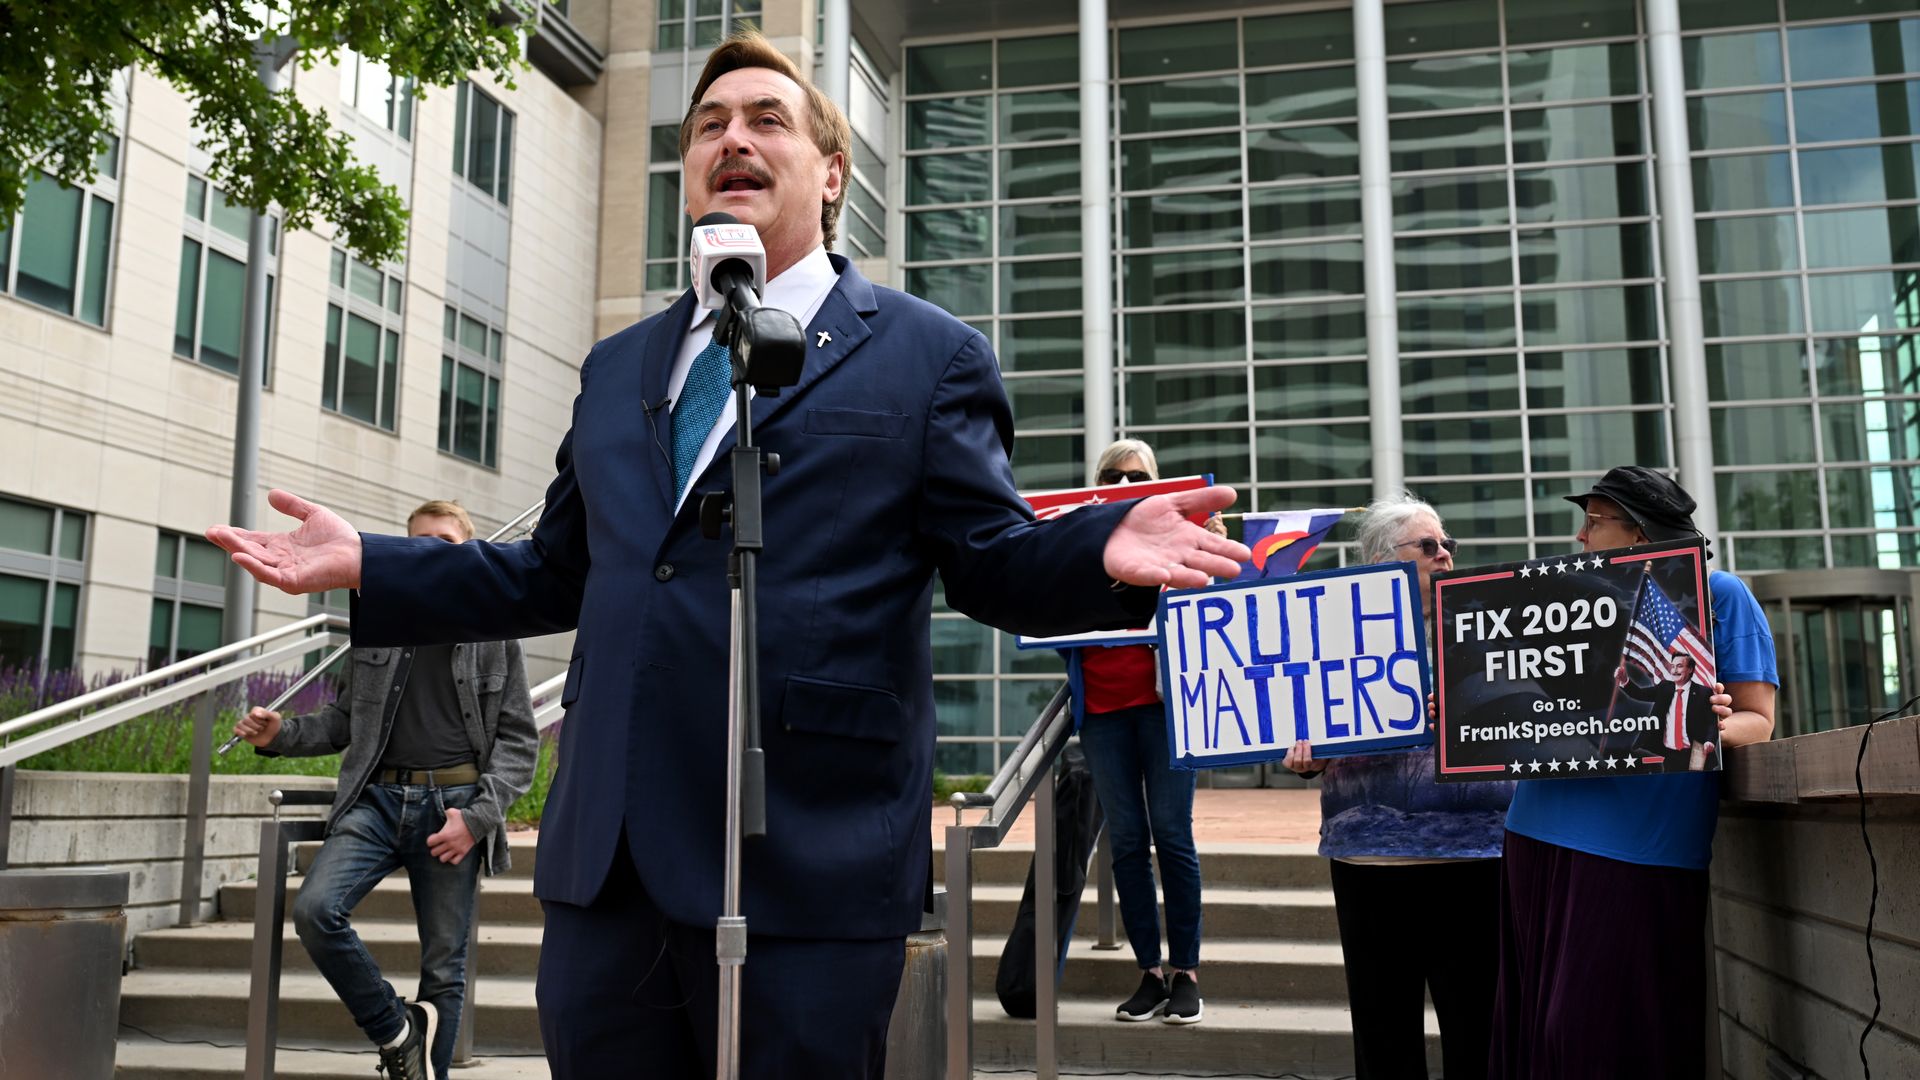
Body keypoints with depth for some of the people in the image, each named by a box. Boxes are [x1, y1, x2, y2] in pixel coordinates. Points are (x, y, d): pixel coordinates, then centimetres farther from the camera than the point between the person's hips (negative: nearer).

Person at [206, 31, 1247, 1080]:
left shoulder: (928, 355, 4)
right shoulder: (616, 367, 19)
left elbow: (994, 562, -1)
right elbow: (559, 576, 21)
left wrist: (1102, 552, -22)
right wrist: (367, 563, 13)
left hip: (810, 867, -4)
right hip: (606, 858, 5)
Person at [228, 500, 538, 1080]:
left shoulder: (495, 635, 5)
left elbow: (519, 739, 3)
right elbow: (344, 722, 20)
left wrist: (478, 816, -10)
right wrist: (281, 735, 1)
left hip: (455, 807, -2)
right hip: (379, 799, 2)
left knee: (443, 970, 2)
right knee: (314, 909, -21)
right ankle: (398, 1032, -2)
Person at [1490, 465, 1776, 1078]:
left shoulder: (1717, 594, 4)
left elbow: (1757, 720, 0)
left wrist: (1713, 728, -20)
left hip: (1638, 842, -6)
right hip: (1542, 831, 6)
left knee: (1603, 1031, -5)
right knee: (1541, 1023, 7)